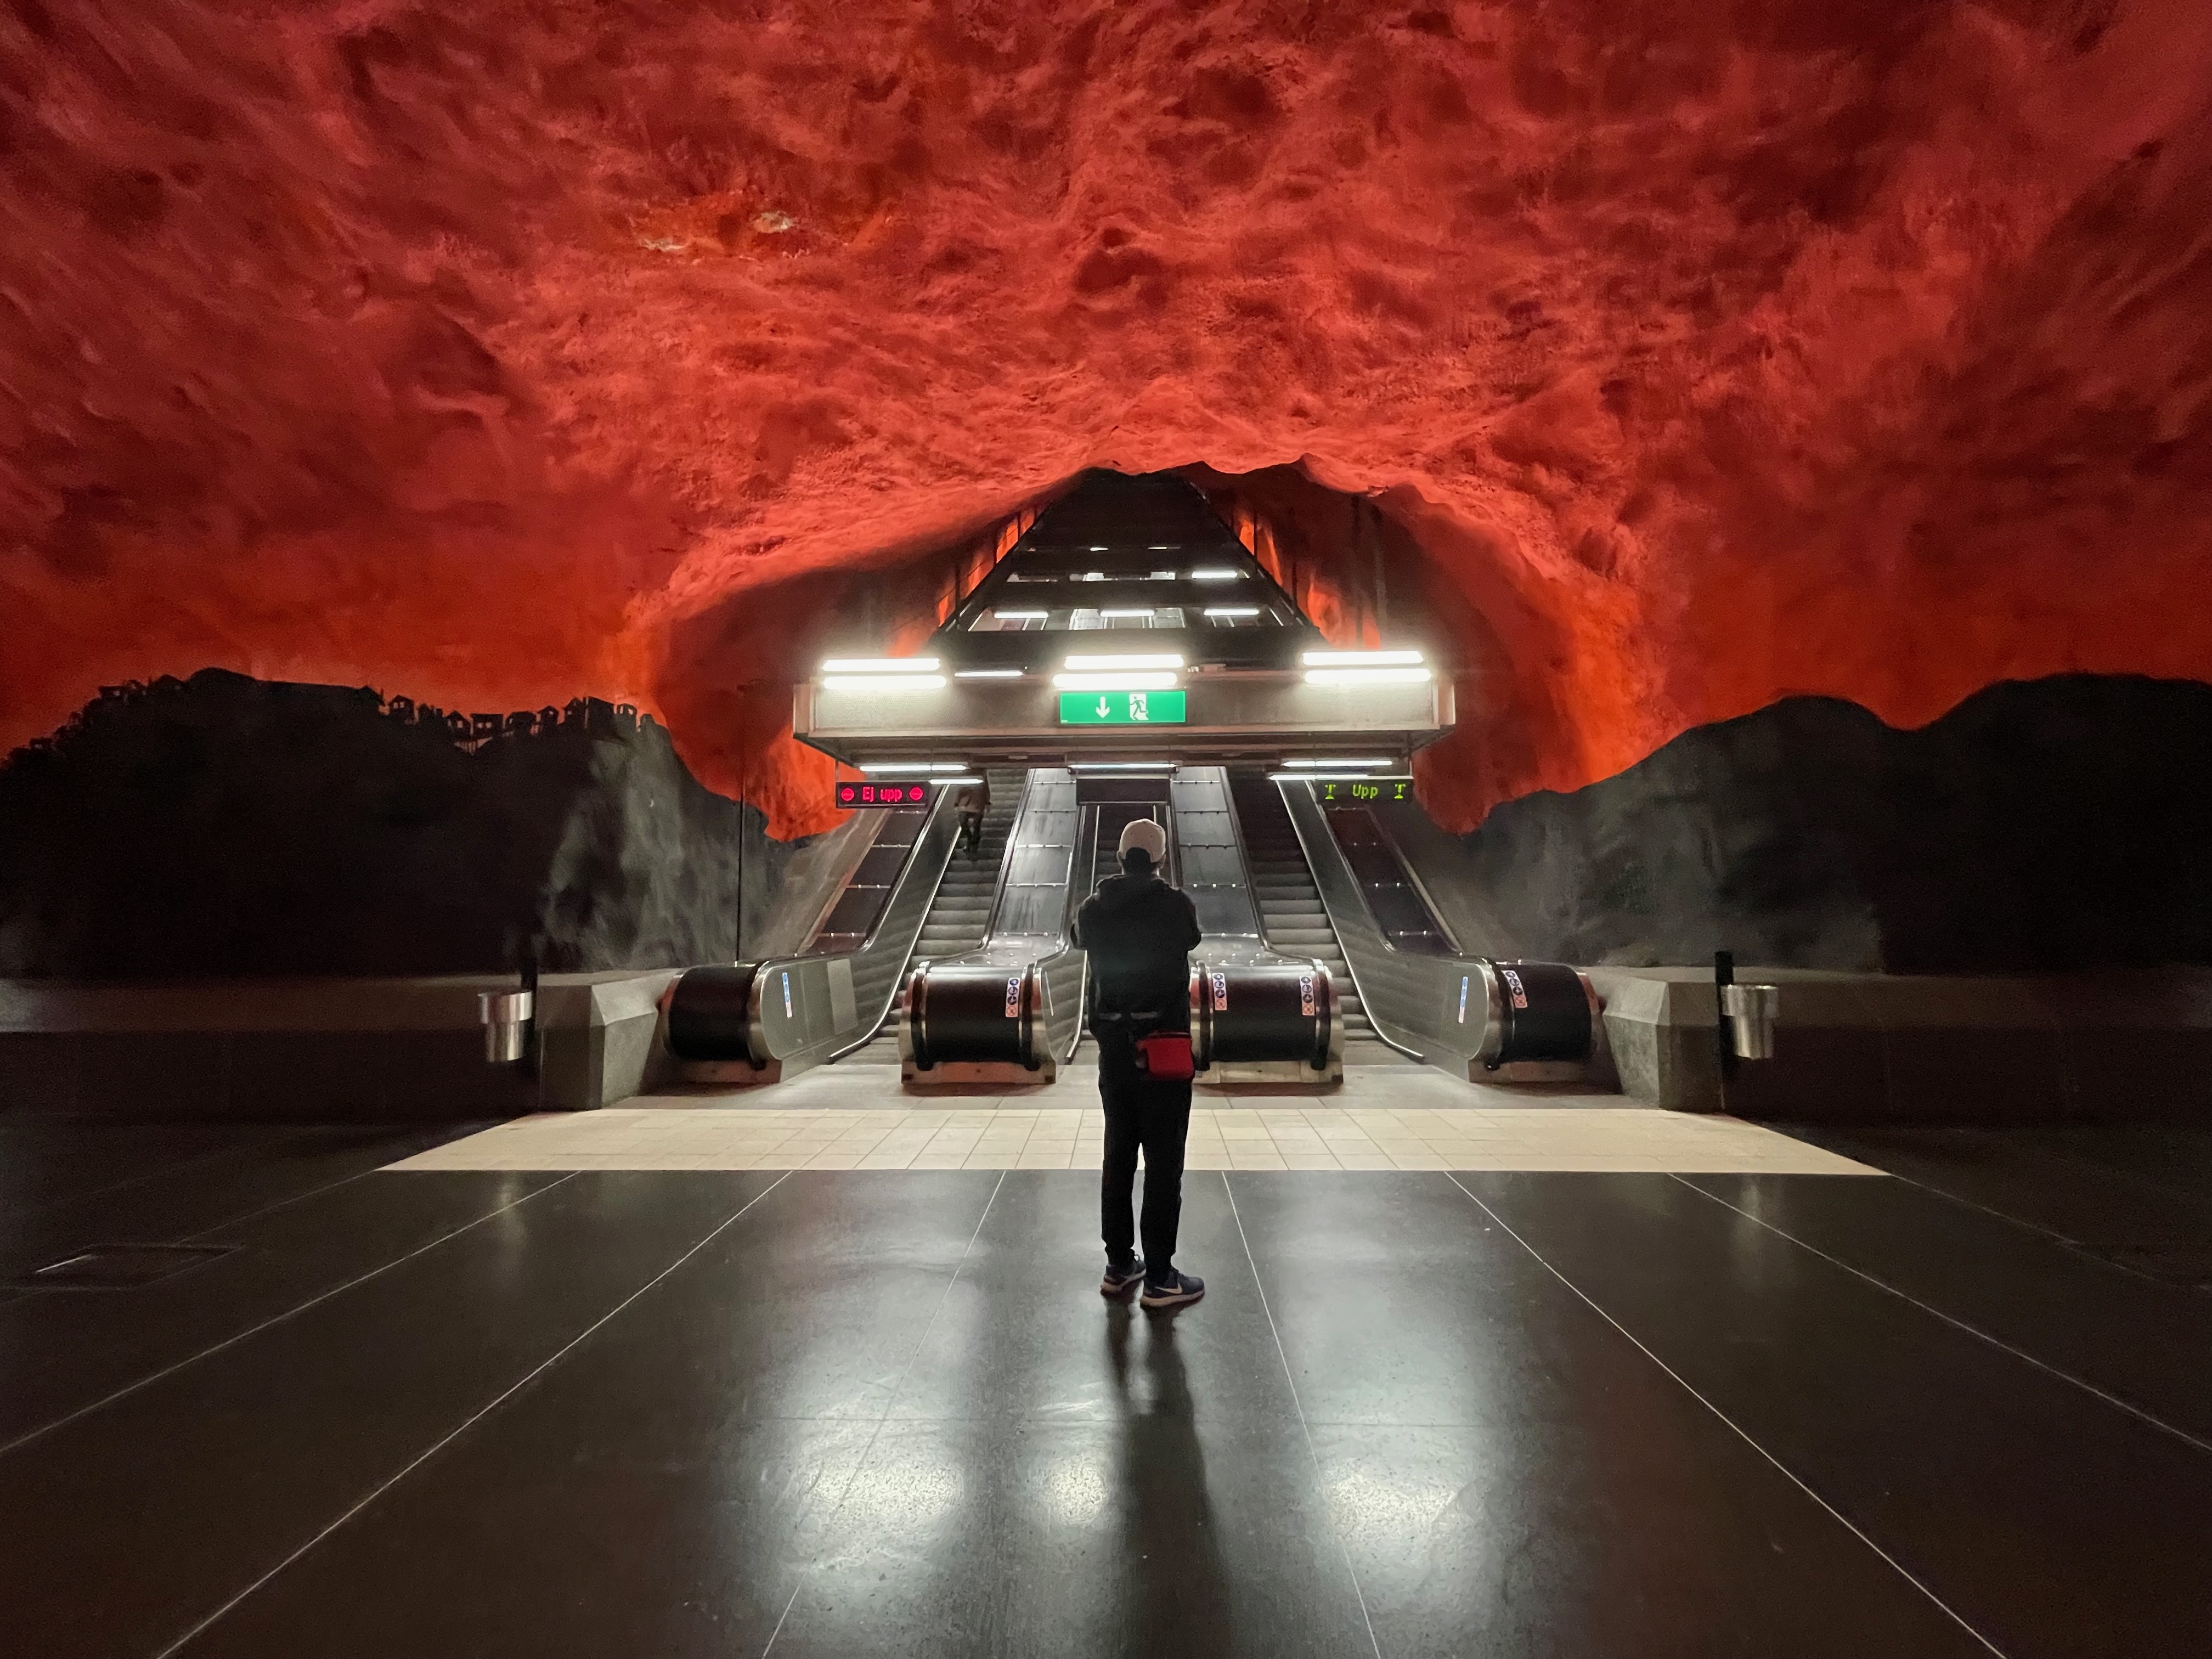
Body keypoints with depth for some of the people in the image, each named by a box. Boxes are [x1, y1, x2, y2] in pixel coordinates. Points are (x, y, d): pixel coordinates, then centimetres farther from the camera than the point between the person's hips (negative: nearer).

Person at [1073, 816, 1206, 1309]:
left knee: (1118, 1156, 14)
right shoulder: (1176, 905, -12)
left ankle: (1119, 1265, 23)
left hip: (1113, 1047, 5)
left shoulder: (1092, 909, 0)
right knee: (1164, 1163, 2)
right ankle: (1159, 1278, 7)